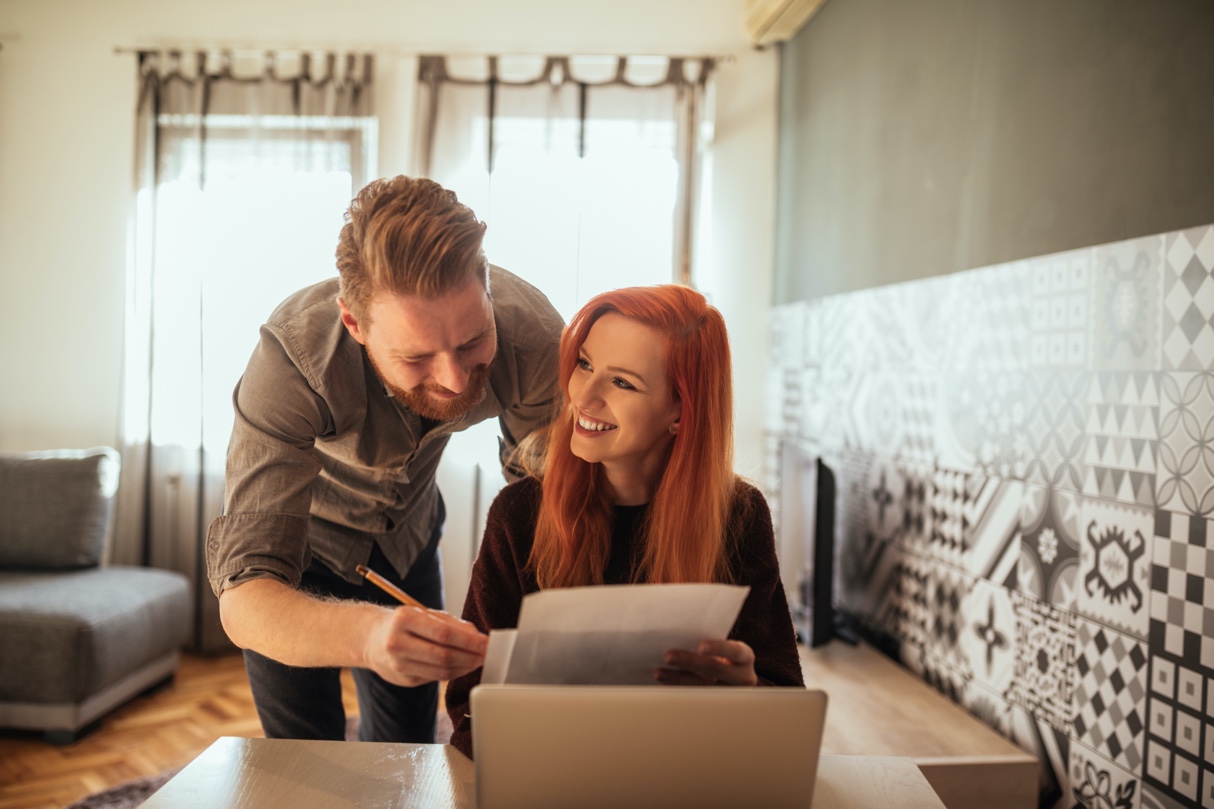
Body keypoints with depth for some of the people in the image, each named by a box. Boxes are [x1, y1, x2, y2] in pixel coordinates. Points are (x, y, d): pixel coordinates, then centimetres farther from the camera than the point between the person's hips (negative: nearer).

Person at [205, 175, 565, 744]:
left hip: (408, 534, 3)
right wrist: (365, 633, -65)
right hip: (303, 541, -2)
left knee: (405, 758, 12)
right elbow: (244, 598, -44)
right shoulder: (294, 354, -40)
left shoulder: (530, 332, -32)